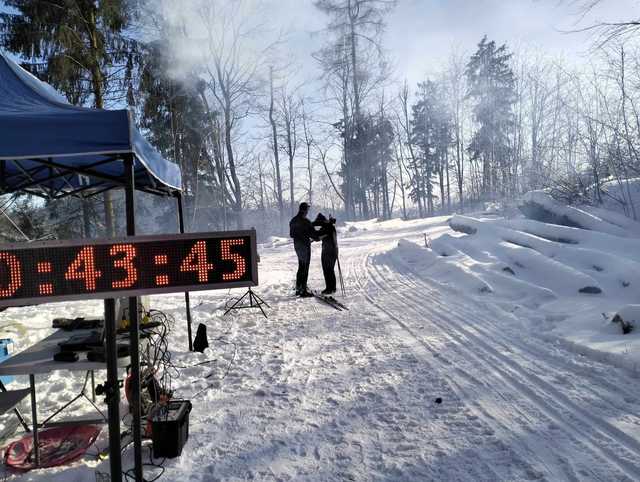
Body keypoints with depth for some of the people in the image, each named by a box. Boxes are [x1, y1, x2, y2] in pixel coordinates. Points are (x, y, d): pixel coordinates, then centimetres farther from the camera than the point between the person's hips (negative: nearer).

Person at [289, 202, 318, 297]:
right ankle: (303, 291, 0)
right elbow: (313, 233, -16)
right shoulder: (305, 221, -19)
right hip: (305, 246, -8)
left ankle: (298, 289, 24)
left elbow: (291, 234, 15)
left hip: (297, 245, 8)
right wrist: (317, 238, 3)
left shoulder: (293, 221, 7)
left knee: (301, 267, 19)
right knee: (305, 268, -2)